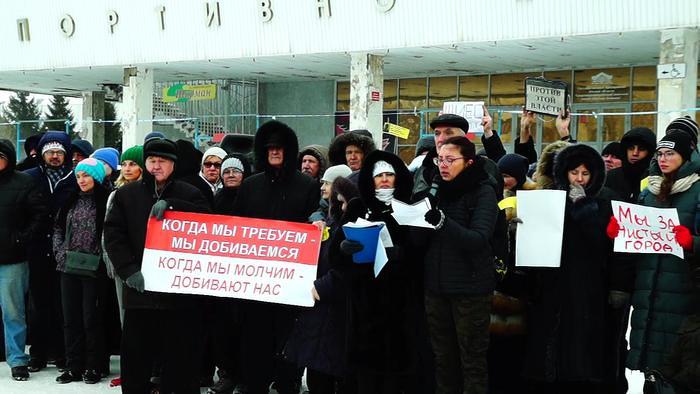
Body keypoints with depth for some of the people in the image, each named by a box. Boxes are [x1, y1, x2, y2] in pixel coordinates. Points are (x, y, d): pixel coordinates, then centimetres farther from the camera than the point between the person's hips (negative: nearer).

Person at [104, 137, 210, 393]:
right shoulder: (126, 194, 9)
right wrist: (128, 269, -10)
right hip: (139, 289, 1)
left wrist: (170, 204, -19)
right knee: (135, 359, 9)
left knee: (181, 359, 5)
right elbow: (113, 234, 2)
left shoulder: (189, 194, 6)